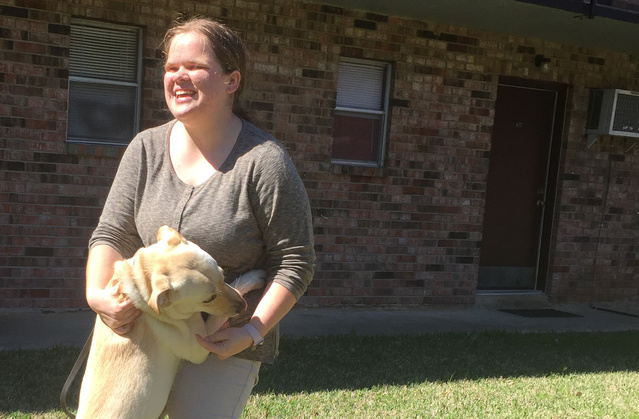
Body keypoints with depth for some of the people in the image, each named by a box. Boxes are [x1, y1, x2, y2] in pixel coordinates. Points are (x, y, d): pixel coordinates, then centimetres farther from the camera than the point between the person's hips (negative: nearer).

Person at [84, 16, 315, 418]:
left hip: (225, 342, -5)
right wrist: (97, 293, -18)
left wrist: (253, 332, -19)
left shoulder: (265, 161, -16)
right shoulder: (146, 149, 0)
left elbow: (295, 262, -12)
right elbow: (113, 233, 0)